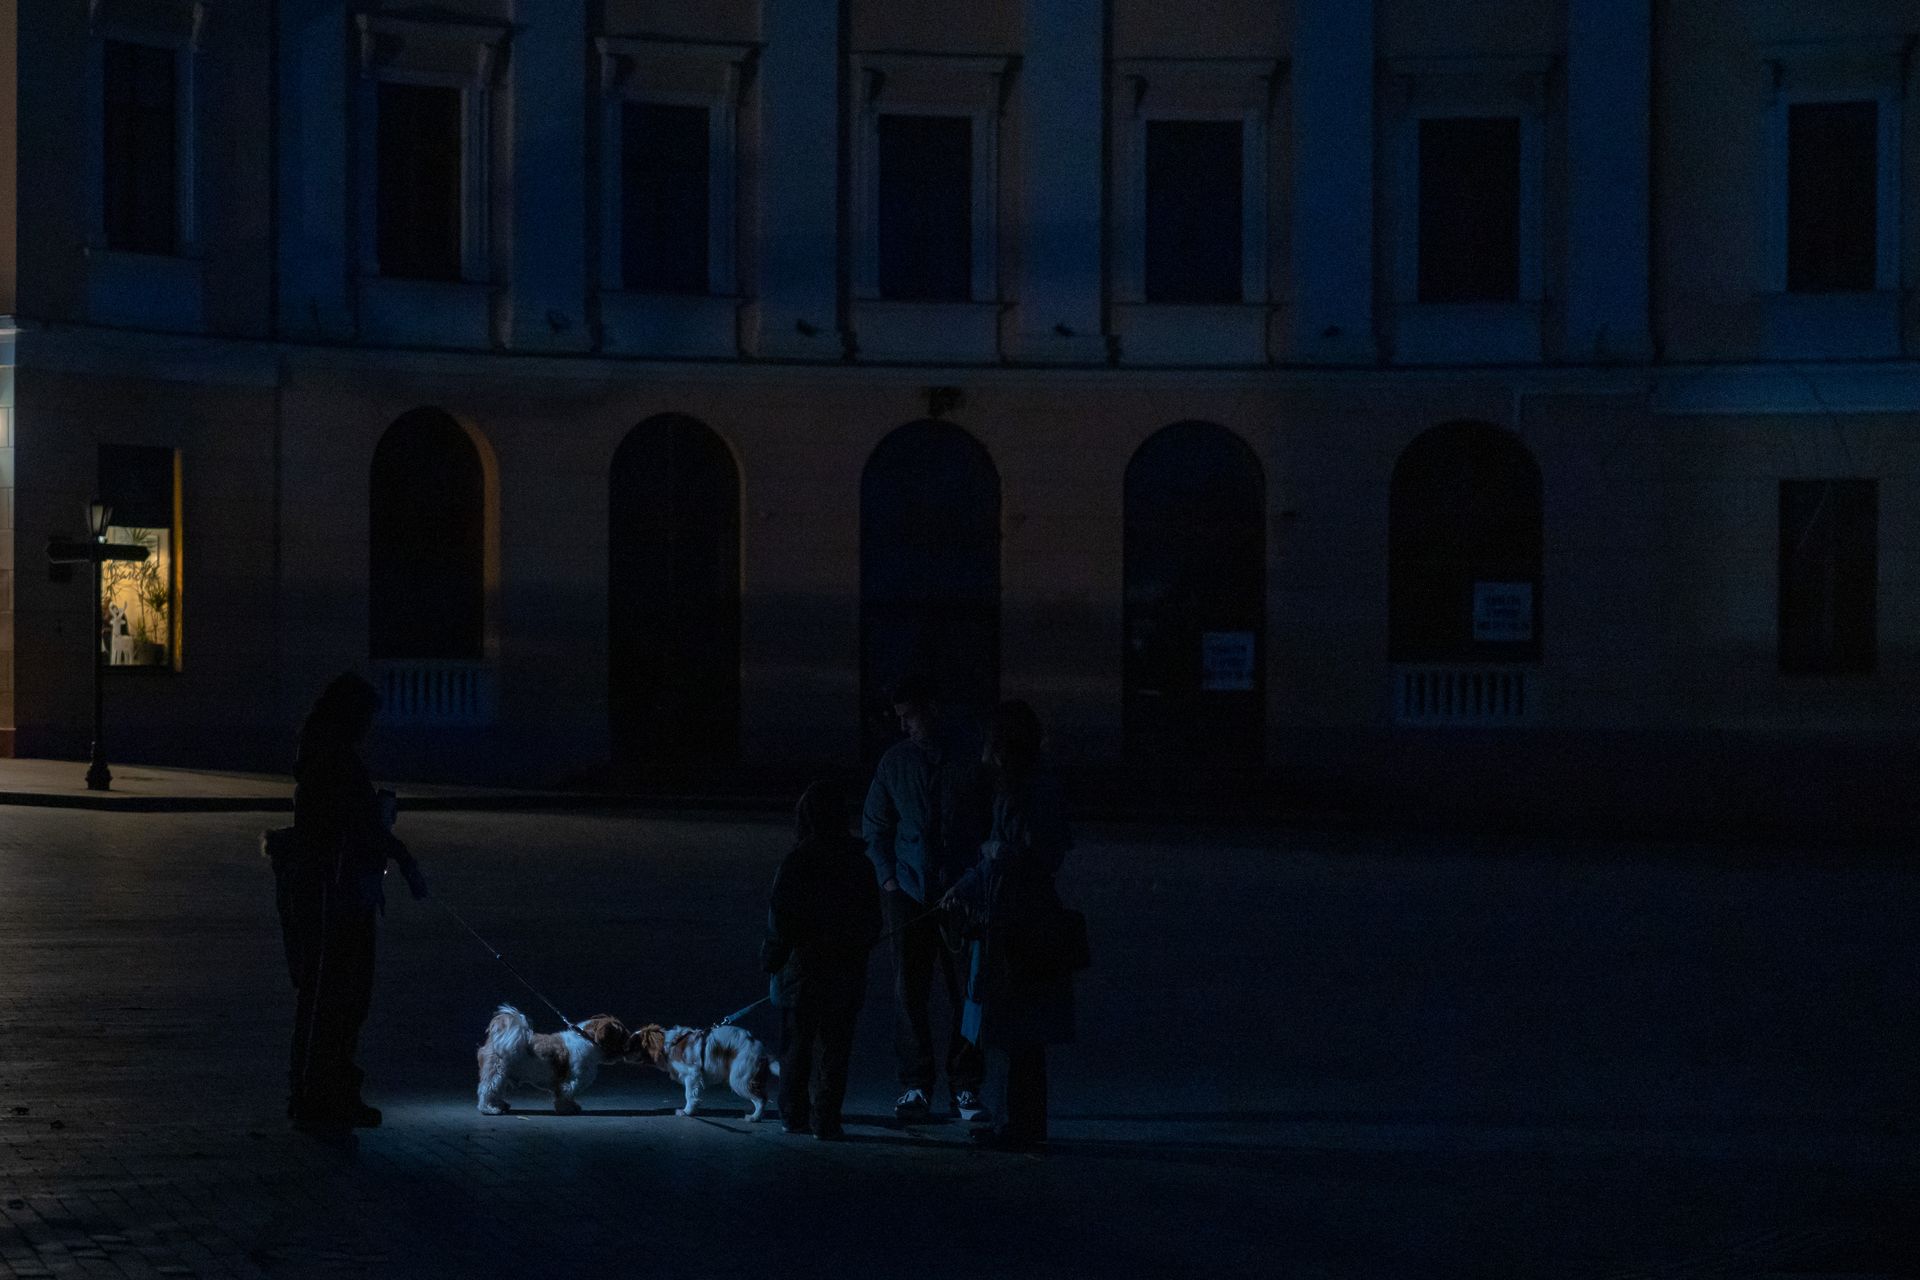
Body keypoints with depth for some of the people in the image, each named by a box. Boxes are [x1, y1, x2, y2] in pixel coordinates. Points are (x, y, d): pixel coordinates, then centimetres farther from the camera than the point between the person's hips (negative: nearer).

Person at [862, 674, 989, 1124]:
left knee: (967, 992, 0)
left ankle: (966, 1087, 9)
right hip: (910, 894, 2)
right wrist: (887, 875, 6)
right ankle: (916, 1087, 8)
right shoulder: (895, 761, 8)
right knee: (909, 991, 0)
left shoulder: (971, 755, -1)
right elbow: (874, 823, 17)